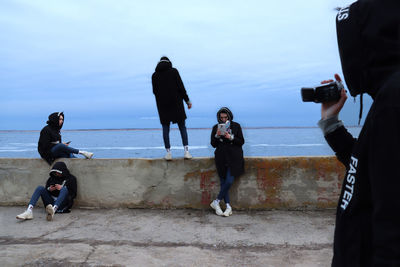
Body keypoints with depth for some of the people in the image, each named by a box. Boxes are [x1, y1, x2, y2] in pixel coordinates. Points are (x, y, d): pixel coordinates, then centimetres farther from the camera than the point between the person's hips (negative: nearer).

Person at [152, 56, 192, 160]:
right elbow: (181, 87, -6)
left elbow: (154, 91, 10)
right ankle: (186, 151, -3)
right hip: (176, 104, -1)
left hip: (162, 105, 2)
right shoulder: (173, 71, -1)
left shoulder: (154, 75, 6)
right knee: (182, 127, 5)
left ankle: (168, 152, 5)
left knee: (165, 128, 8)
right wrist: (187, 100, 0)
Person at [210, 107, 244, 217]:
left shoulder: (236, 126, 6)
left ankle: (216, 202, 0)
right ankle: (228, 206, 1)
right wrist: (217, 136, -12)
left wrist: (231, 137, -12)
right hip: (221, 157, 2)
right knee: (223, 182, -4)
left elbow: (241, 142, 2)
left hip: (234, 156, -1)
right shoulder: (216, 127, 9)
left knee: (229, 181, -14)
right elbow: (213, 144, 6)